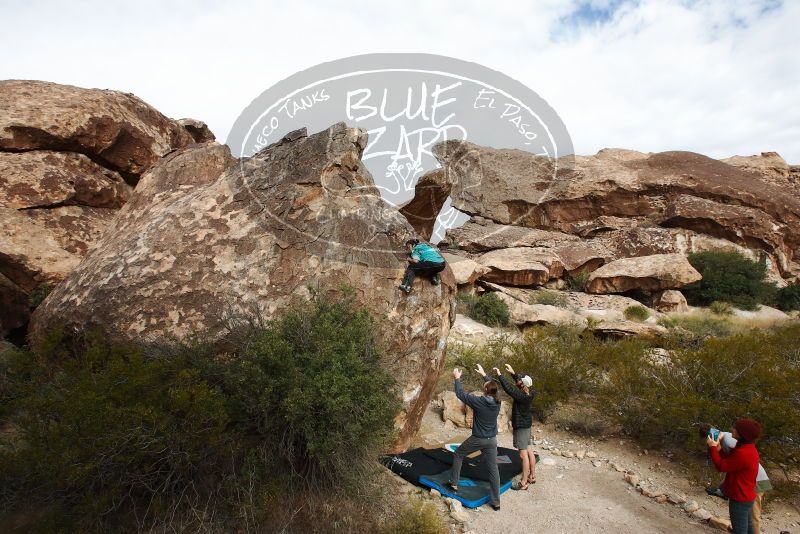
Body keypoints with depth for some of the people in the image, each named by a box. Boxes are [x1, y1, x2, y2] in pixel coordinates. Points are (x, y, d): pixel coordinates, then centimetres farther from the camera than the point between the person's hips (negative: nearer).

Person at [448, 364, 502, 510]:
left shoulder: (479, 401, -22)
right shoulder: (497, 402, -6)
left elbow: (460, 394, -11)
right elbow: (492, 387, 15)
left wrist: (457, 378, 2)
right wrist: (484, 375, 25)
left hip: (477, 439, -4)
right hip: (492, 440, 4)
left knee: (458, 455, 19)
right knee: (493, 468, 9)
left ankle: (454, 483, 24)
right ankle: (496, 501, 13)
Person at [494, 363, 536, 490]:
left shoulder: (522, 396, -27)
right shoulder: (529, 394, -3)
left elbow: (508, 388, -29)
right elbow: (519, 382, 13)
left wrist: (499, 375, -22)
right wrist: (513, 373, 9)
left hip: (521, 427, -10)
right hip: (526, 424, 10)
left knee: (523, 455, -4)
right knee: (529, 451, 18)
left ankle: (523, 483, 2)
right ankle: (532, 476, 30)